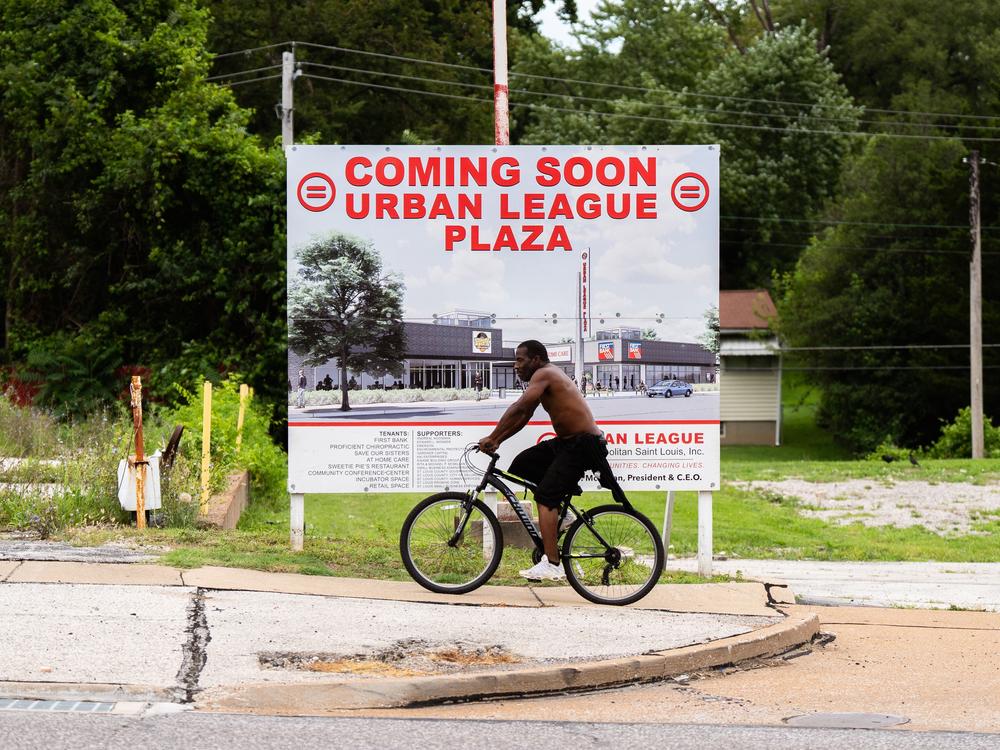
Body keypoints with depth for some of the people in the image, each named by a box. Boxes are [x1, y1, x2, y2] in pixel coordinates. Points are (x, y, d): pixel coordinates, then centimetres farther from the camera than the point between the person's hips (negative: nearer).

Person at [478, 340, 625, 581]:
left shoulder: (544, 374, -13)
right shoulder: (547, 376, 18)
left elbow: (519, 409, -24)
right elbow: (523, 417, 18)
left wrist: (491, 438, -20)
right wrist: (497, 441, 10)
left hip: (584, 445, -10)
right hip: (566, 443, 10)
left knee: (545, 496, -16)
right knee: (521, 465, 10)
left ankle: (552, 564, -21)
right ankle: (560, 512, 14)